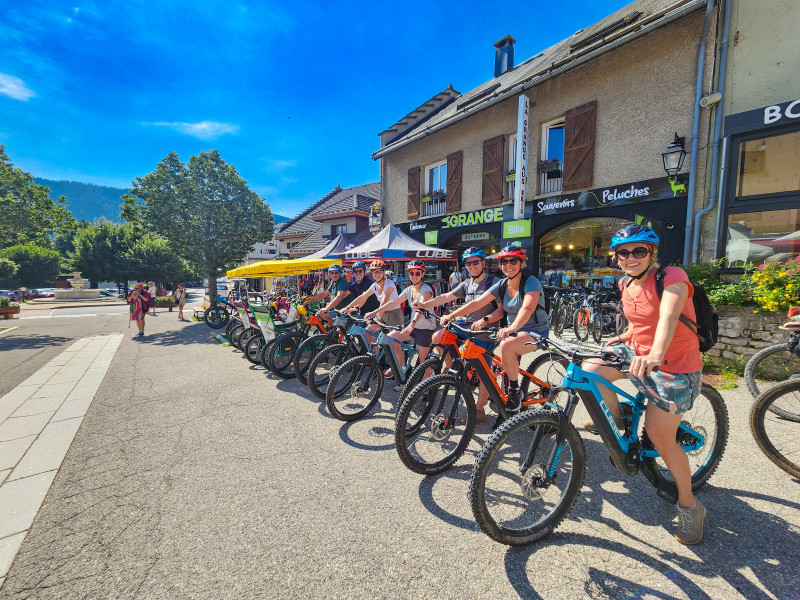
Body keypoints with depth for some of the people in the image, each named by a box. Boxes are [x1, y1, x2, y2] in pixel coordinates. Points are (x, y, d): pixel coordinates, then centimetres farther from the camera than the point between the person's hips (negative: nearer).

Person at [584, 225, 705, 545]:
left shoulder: (672, 277, -19)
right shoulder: (626, 284, 2)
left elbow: (667, 317, -39)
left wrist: (655, 355, -54)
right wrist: (626, 336, 1)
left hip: (674, 367, -6)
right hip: (638, 352, 6)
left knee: (660, 438, -3)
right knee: (590, 369, -14)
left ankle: (689, 506, 23)